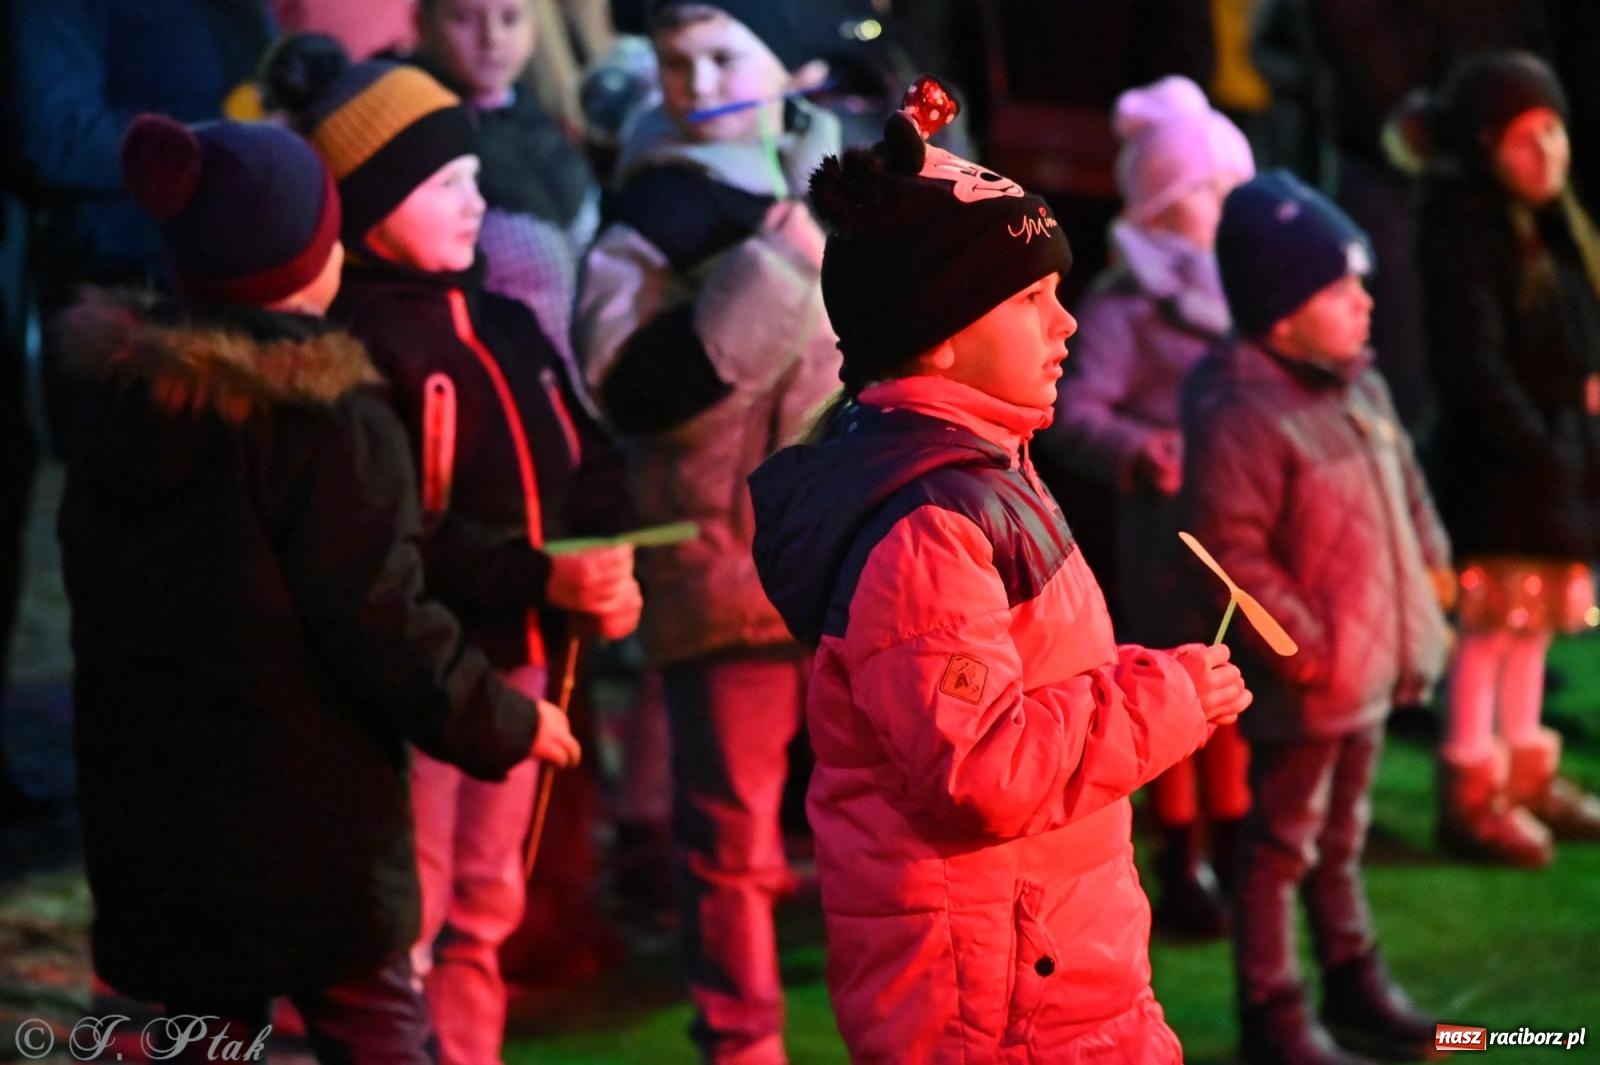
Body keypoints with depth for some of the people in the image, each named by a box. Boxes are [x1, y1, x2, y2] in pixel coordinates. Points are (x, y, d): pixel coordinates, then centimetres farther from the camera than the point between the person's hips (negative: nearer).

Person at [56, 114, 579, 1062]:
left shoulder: (123, 400, 4)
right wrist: (513, 724, -2)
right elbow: (384, 632, -18)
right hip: (305, 832, -6)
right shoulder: (328, 420, -18)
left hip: (151, 814, 7)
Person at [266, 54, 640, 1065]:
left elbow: (591, 461, 10)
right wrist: (541, 577, -25)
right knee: (406, 919, -1)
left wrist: (612, 574, -8)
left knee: (487, 904, 18)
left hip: (521, 652, 8)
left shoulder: (505, 325, 12)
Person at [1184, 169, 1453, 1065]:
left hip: (1370, 667, 9)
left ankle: (1356, 984, 36)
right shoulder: (1240, 415, -23)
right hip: (1305, 683, -9)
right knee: (1285, 846, 3)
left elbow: (1408, 494, 19)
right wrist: (1305, 646, -23)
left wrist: (1431, 586, 14)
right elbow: (1230, 551, -25)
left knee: (1343, 837, 22)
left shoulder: (1360, 387, 6)